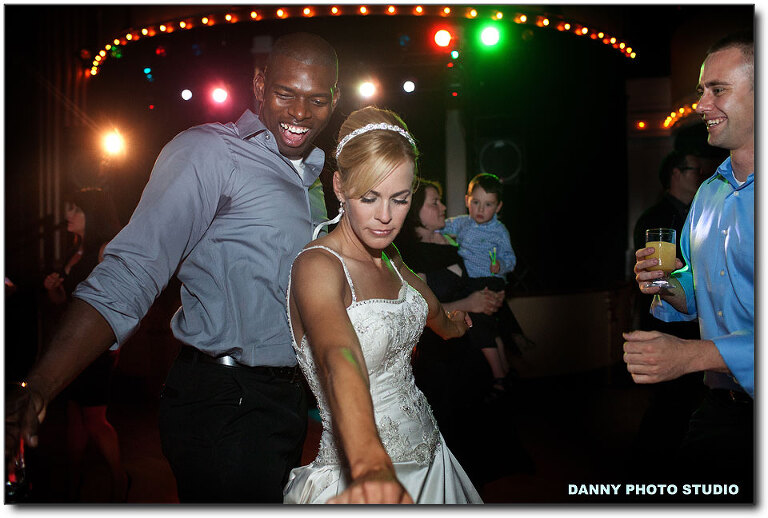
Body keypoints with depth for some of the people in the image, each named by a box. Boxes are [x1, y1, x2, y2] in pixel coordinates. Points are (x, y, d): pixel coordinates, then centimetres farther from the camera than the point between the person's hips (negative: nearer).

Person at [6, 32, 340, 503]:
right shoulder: (207, 152, -13)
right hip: (225, 406, -8)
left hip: (286, 399, 8)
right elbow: (128, 277, -23)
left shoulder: (309, 175, 14)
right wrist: (39, 387, -34)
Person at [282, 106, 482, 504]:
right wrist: (371, 467, -54)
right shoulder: (316, 266, -21)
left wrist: (447, 322, 44)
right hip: (354, 483, -8)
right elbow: (339, 359, -40)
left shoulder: (388, 257, 3)